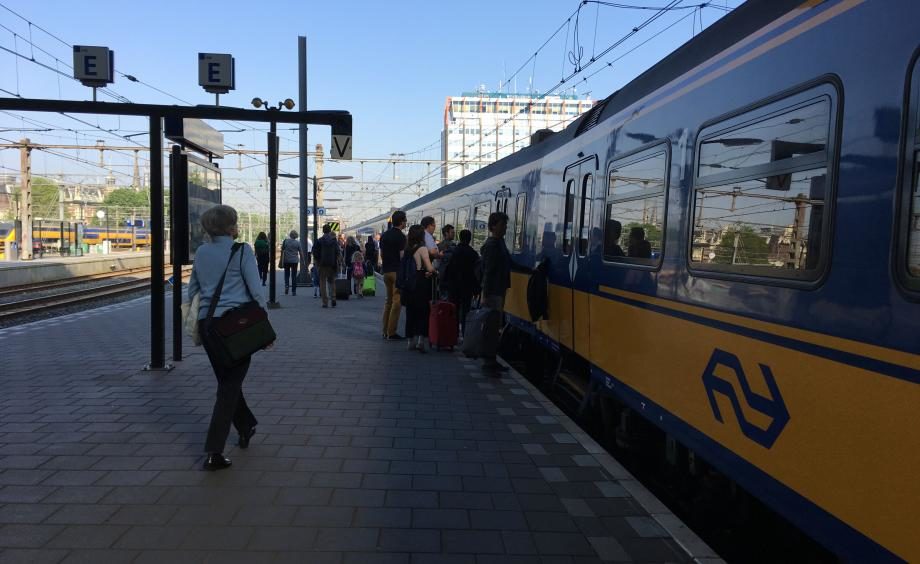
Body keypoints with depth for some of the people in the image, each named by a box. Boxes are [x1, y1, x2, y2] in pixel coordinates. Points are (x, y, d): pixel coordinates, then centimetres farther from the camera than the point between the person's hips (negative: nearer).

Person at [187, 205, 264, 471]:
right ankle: (214, 452, -5)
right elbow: (255, 291, -10)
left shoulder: (201, 252, 9)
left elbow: (192, 290, 15)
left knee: (226, 380, 20)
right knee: (230, 385, -1)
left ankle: (245, 427, 38)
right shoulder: (242, 250, -7)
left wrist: (196, 322, 25)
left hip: (207, 323, 6)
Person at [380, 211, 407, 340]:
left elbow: (381, 254, 15)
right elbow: (402, 256, -17)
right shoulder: (400, 237, -12)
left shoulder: (384, 235, 11)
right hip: (397, 271, -8)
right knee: (396, 301, -3)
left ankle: (385, 331, 17)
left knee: (388, 300, 15)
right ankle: (391, 332, -3)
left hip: (386, 271, 8)